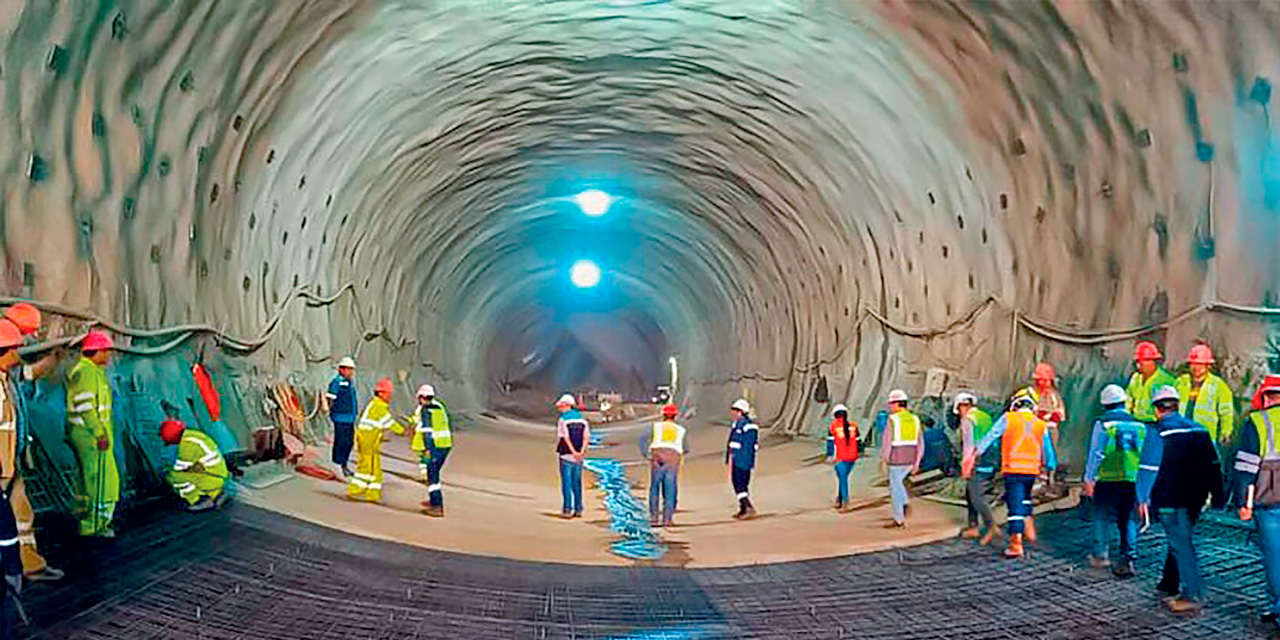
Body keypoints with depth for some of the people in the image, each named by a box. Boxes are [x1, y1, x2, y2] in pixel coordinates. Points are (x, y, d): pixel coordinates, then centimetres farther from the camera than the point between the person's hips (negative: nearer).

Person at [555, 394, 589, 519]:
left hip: (566, 456, -5)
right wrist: (581, 452, -10)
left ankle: (567, 509, -3)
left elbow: (566, 438, -16)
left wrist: (573, 452, -17)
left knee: (567, 483, -1)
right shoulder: (582, 420, 10)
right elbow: (586, 438, 0)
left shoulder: (562, 420, -7)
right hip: (579, 457, 5)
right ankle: (578, 509, 12)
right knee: (577, 483, 12)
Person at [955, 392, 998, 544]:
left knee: (977, 497, -7)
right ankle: (973, 527, 18)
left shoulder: (967, 420, -9)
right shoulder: (986, 417, 16)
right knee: (970, 495, 16)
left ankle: (992, 528, -14)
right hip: (991, 462, 9)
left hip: (978, 465, -9)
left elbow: (969, 445, -15)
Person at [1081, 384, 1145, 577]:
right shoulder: (1139, 425, 7)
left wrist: (1088, 479, 1)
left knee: (1101, 518, 9)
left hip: (1107, 481, -3)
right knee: (1129, 520, 8)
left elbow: (1095, 454, -6)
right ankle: (1127, 560, 3)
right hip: (1133, 481, 3)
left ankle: (1101, 555, 13)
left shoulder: (1102, 424, -5)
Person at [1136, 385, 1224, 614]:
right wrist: (1217, 496, 19)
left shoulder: (1156, 432, -9)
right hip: (1194, 499, 6)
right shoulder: (1198, 430, 10)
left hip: (1169, 499, -6)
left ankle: (1192, 596, -6)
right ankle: (1169, 585, 33)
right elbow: (1213, 465, 13)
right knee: (1180, 540, 20)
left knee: (1181, 545, -4)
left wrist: (1143, 498, -7)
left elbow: (1148, 468, -12)